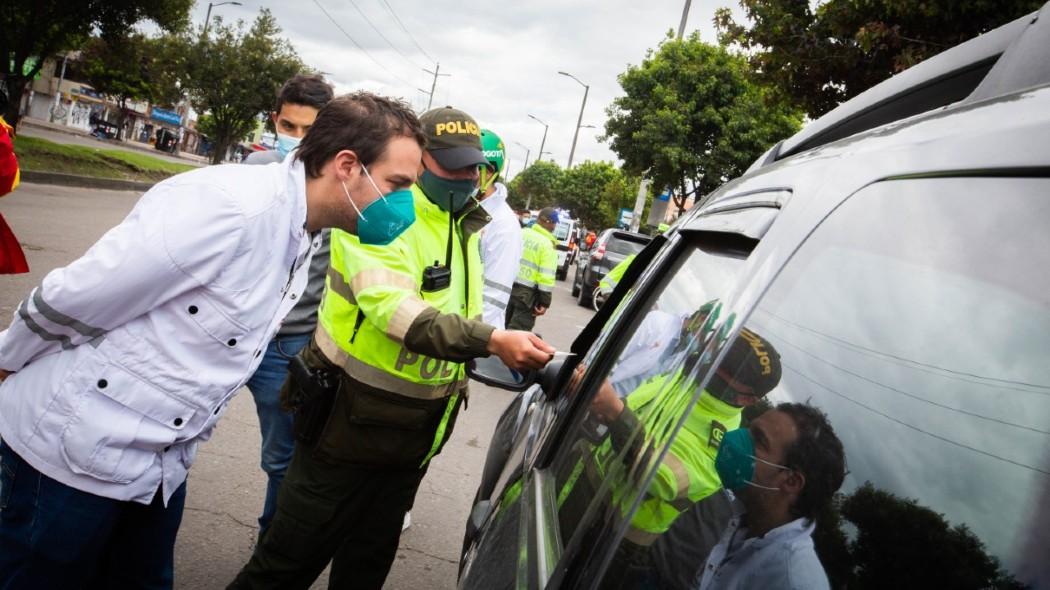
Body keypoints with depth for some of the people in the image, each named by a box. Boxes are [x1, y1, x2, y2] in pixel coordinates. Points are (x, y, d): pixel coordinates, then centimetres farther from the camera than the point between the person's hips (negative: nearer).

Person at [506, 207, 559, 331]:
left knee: (505, 327, 21)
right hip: (528, 294, -6)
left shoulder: (520, 233, 6)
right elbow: (546, 277, -16)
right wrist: (545, 303, -12)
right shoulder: (548, 245, -12)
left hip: (509, 286, 6)